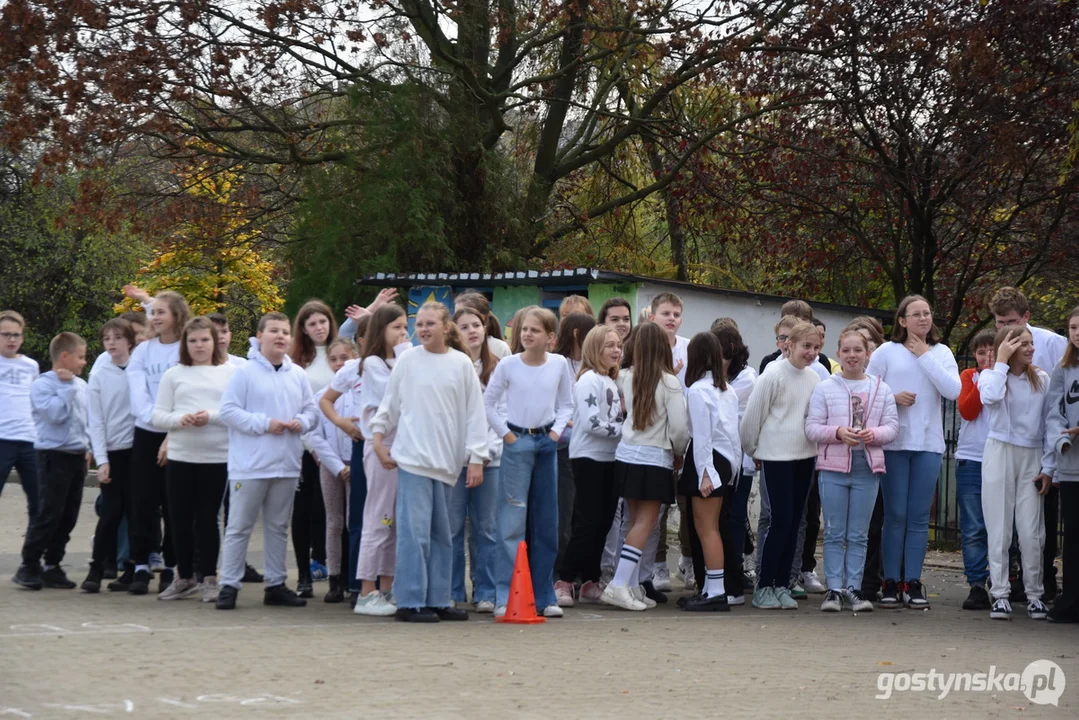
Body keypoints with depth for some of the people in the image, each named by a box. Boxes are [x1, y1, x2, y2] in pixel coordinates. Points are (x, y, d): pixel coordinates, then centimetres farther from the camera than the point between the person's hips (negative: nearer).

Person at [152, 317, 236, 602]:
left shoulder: (230, 372, 3)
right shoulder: (174, 374, 9)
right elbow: (157, 416, 6)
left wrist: (212, 416, -17)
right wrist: (179, 420, -13)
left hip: (217, 458, -2)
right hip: (180, 457, 2)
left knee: (207, 519, 1)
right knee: (180, 519, 6)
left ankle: (209, 579, 10)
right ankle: (184, 577, 19)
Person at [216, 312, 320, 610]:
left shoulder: (298, 375, 9)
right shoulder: (245, 372, -6)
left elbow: (312, 410, 14)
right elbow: (228, 410, -11)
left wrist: (302, 422, -8)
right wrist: (263, 423, -17)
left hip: (287, 464, 5)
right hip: (249, 465, -5)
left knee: (278, 527, 14)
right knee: (240, 527, -1)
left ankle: (276, 584, 22)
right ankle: (229, 585, 3)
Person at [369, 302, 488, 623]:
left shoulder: (462, 364, 3)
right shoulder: (407, 360, 1)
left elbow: (474, 413, 4)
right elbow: (389, 403, 9)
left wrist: (476, 458, 1)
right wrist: (378, 438, 4)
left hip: (447, 461, 3)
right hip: (413, 457, -3)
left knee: (441, 533, 9)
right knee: (414, 530, -9)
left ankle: (438, 599, 16)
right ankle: (410, 602, -5)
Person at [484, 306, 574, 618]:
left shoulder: (559, 364, 1)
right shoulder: (508, 365, -5)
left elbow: (566, 404, 10)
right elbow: (488, 403, 0)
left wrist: (556, 431, -2)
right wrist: (506, 433, -5)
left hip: (547, 442, 3)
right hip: (517, 442, -3)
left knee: (546, 521, 7)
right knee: (512, 519, -6)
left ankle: (544, 595, 15)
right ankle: (506, 596, -5)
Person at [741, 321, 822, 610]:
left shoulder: (813, 378, 6)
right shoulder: (773, 375, -11)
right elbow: (752, 416, -6)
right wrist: (751, 449, 3)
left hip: (804, 456, 6)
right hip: (776, 456, -6)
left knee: (793, 521, 8)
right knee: (781, 520, -9)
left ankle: (782, 585, 16)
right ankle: (763, 586, 1)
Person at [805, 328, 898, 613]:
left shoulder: (881, 389, 8)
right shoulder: (824, 388, 2)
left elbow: (892, 426, 5)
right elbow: (811, 428, -2)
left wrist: (874, 434, -15)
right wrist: (838, 433, -19)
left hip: (867, 467, 2)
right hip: (833, 466, -2)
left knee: (859, 535, 6)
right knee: (834, 533, 2)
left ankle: (853, 588, 12)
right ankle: (834, 588, 7)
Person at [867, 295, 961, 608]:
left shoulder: (941, 352, 7)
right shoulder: (887, 352, 2)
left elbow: (954, 390, -7)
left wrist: (925, 356, -7)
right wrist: (892, 398, -14)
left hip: (929, 444, 2)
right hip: (894, 442, -2)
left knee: (919, 517, 3)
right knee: (895, 515, -1)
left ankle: (913, 583, 8)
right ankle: (891, 582, 5)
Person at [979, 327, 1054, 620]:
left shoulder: (1042, 379, 5)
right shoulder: (990, 375, 0)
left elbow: (1048, 425, 7)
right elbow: (990, 397, -25)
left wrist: (1048, 467, 2)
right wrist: (1001, 362, -15)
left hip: (1032, 457, 1)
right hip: (1000, 453, -1)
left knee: (1032, 532, 0)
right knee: (999, 530, 1)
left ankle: (1034, 595, 10)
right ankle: (1000, 594, 5)